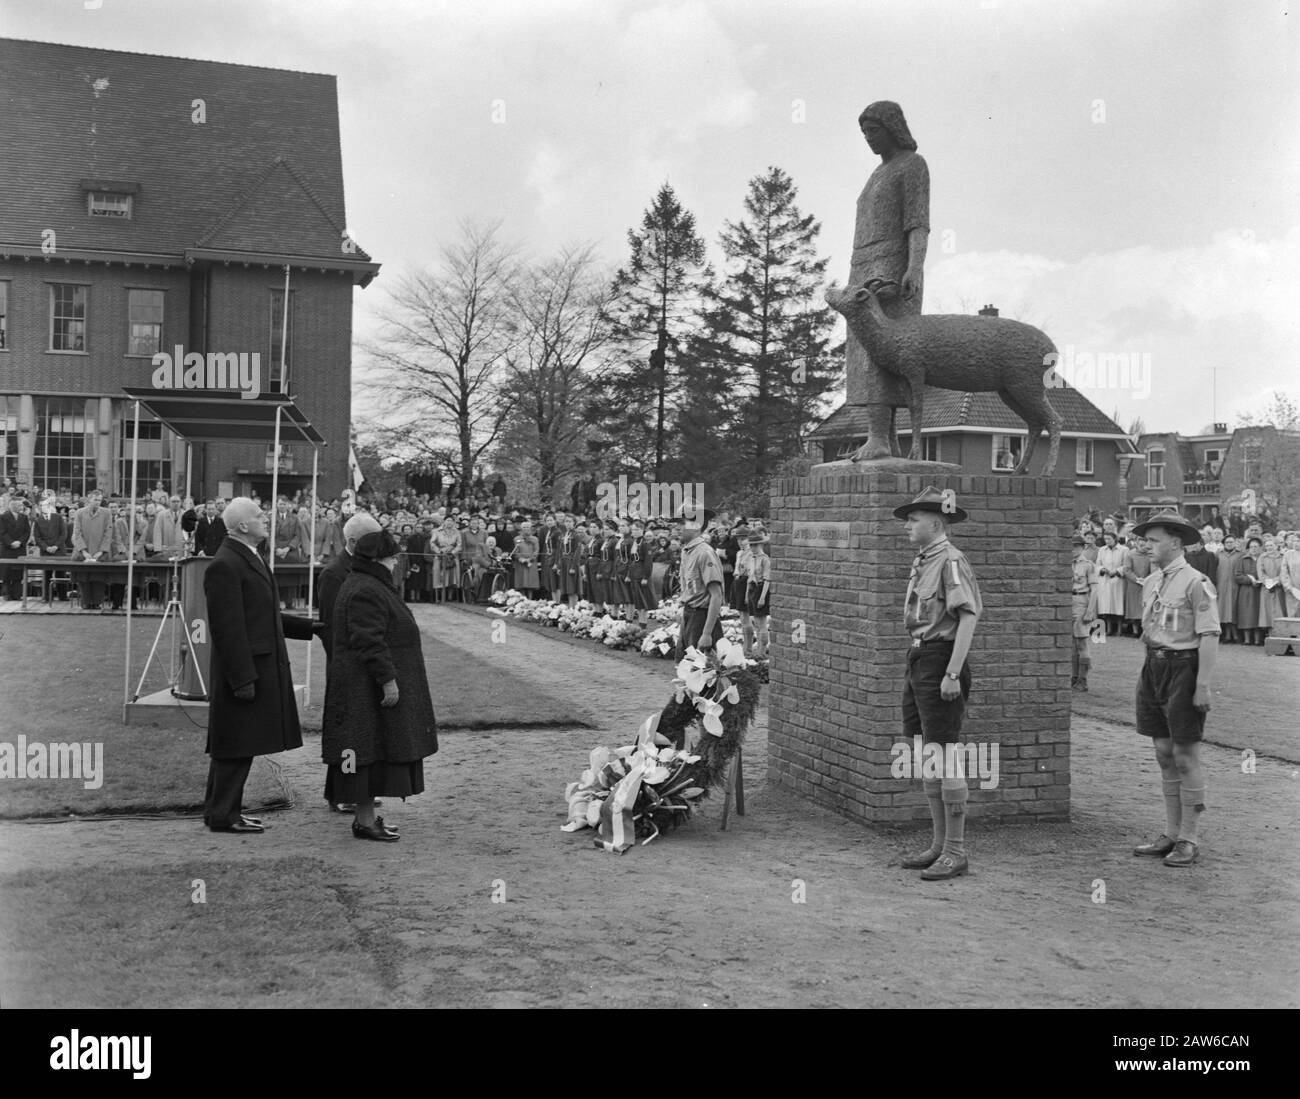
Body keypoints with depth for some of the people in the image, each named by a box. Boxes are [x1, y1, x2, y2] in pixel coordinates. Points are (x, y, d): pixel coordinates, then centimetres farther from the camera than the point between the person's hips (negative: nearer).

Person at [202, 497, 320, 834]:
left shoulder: (249, 559, 17)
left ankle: (221, 809, 23)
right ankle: (222, 816, 5)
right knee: (235, 747, -3)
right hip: (244, 671, -10)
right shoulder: (225, 566, -16)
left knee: (239, 747, 15)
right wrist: (243, 678, -22)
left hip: (261, 667, 10)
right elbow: (228, 628, -20)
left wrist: (309, 627, 21)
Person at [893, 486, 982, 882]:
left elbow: (968, 617, -19)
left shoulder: (951, 561, -13)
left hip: (940, 661, -10)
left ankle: (956, 852, 2)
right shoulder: (921, 561, 16)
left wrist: (952, 673, -24)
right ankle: (939, 845, 22)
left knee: (946, 756, -5)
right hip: (918, 659, 10)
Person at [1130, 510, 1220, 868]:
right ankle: (1171, 834, 23)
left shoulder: (1196, 583, -13)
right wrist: (1146, 672, 16)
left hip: (1183, 667, -8)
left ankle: (1189, 839, 10)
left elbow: (1209, 637, -16)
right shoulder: (1151, 582, 11)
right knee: (1163, 754, 13)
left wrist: (1203, 685, -19)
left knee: (1185, 756, -1)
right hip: (1154, 667, 8)